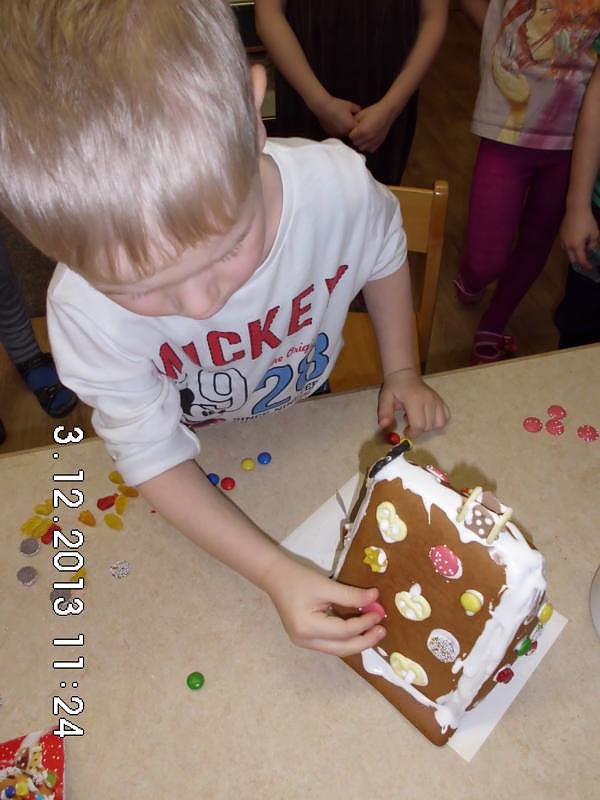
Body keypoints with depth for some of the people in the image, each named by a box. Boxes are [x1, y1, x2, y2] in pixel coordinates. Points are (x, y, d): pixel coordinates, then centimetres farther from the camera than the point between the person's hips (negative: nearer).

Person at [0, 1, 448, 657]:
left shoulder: (339, 187, -37)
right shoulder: (85, 309, -39)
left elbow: (386, 256, -11)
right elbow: (153, 457, -25)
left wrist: (400, 372, -6)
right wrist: (274, 572, -35)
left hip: (311, 411, 2)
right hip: (201, 454, 0)